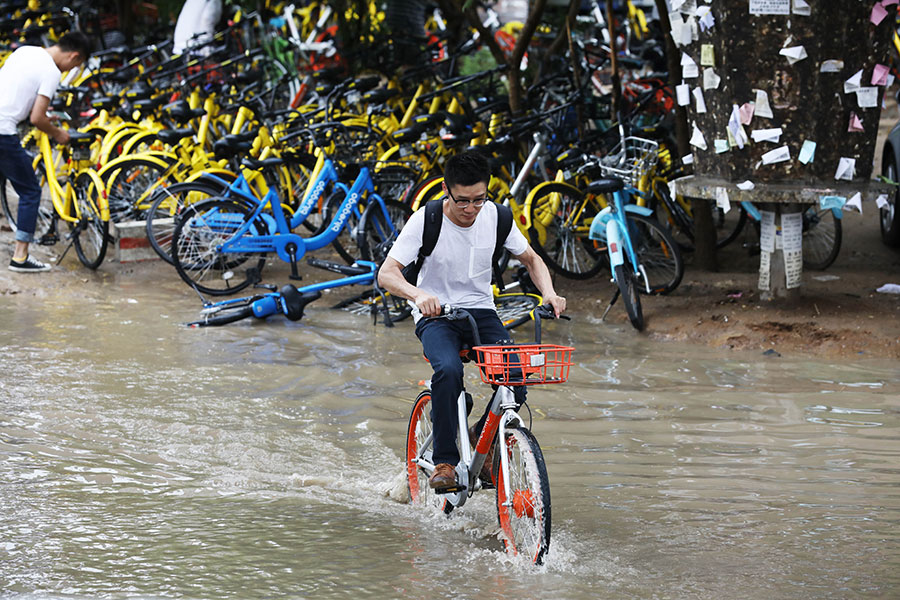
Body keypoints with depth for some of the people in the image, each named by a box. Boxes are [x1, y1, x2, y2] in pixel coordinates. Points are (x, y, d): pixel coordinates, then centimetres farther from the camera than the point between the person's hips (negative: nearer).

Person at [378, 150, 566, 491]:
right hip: (435, 315, -3)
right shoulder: (426, 220, -15)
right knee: (449, 370, -35)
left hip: (481, 311, 3)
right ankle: (444, 462, -21)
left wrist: (549, 293, -13)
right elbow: (387, 273, -22)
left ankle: (483, 437, 6)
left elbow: (531, 259, 8)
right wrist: (418, 294, -43)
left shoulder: (496, 217, -5)